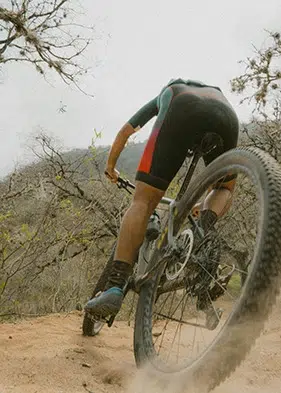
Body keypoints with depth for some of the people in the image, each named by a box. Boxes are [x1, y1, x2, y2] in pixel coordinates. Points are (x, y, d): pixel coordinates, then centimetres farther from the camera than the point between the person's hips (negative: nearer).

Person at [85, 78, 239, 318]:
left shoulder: (168, 92, 46)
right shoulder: (218, 93, 47)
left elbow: (125, 131, 50)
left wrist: (110, 166, 64)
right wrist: (205, 204, 56)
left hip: (181, 111, -1)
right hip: (226, 117, 2)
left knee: (143, 201, -2)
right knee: (226, 187, 29)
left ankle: (115, 288, -15)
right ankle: (205, 230, -3)